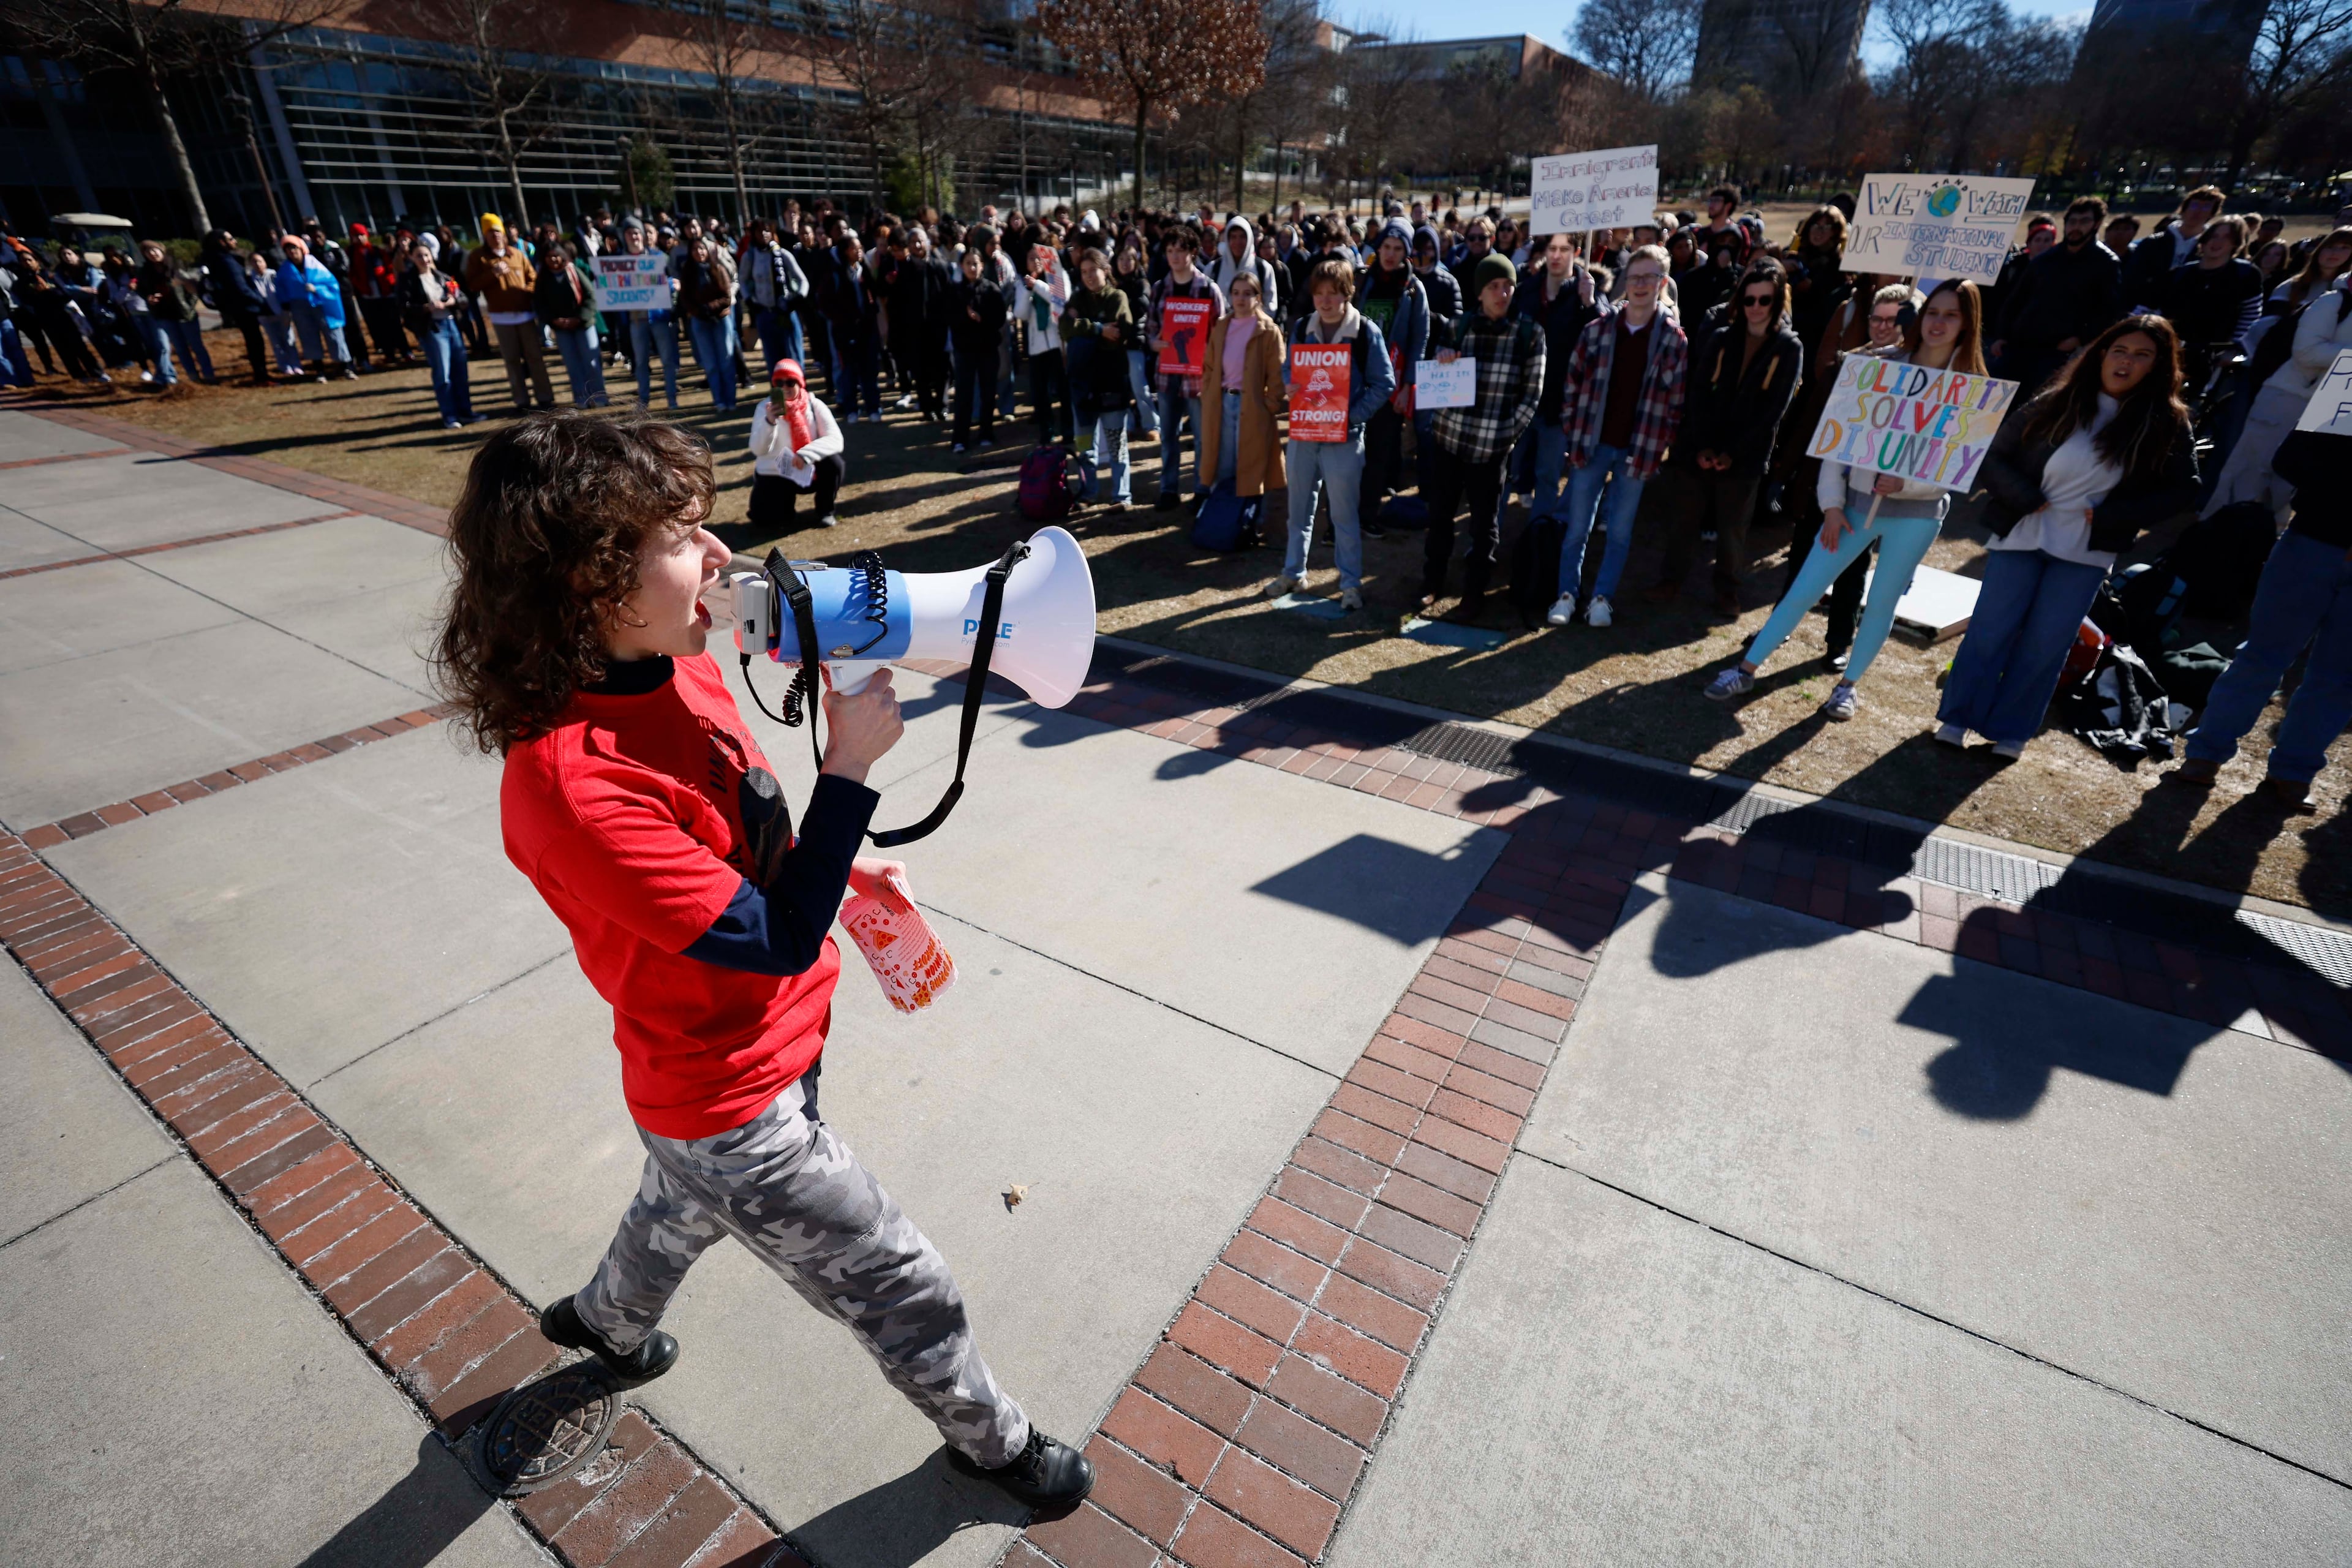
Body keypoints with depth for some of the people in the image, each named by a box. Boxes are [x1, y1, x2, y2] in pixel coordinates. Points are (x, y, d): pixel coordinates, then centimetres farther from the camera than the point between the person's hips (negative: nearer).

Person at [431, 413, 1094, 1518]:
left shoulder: (677, 666, -9)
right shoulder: (568, 784, -36)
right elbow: (780, 942, -32)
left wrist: (838, 869, 3)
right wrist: (851, 765, -32)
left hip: (752, 1051, 8)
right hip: (734, 1108, -8)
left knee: (685, 1206, 39)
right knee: (907, 1291, 13)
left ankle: (605, 1321, 71)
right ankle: (991, 1440, 42)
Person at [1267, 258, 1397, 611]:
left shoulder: (1367, 332, -9)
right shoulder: (1302, 327, 2)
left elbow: (1384, 384, -7)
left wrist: (1353, 415, -18)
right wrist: (1291, 386, -11)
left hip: (1344, 436, -4)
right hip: (1302, 430, 4)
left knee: (1345, 515, 4)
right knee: (1300, 508, 15)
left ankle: (1351, 583, 16)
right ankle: (1293, 572, 31)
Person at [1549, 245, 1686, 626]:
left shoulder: (1675, 339, -1)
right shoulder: (1598, 328, 1)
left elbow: (1678, 400, 1)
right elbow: (1573, 382, 5)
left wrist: (1661, 445, -5)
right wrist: (1571, 433, 0)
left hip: (1638, 450, 0)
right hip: (1592, 444, 1)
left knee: (1620, 531, 6)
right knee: (1577, 527, 5)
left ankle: (1602, 598, 16)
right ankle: (1567, 595, 16)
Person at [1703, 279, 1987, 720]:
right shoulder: (1880, 365, -1)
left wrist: (1906, 483, -22)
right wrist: (1832, 503, -7)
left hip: (1916, 517, 0)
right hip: (1855, 503, 0)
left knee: (1881, 604, 10)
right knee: (1803, 591, 0)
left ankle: (1848, 685, 26)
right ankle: (1747, 669, 9)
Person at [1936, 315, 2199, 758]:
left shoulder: (2167, 423, -1)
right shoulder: (2059, 403, -2)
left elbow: (2181, 492, 0)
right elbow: (1993, 456, -2)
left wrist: (2107, 517, -11)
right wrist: (2029, 501, -12)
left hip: (2086, 551, 0)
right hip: (2021, 535, 0)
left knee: (2045, 645, 2)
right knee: (1990, 630, -1)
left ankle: (2009, 731, 13)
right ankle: (1957, 718, 10)